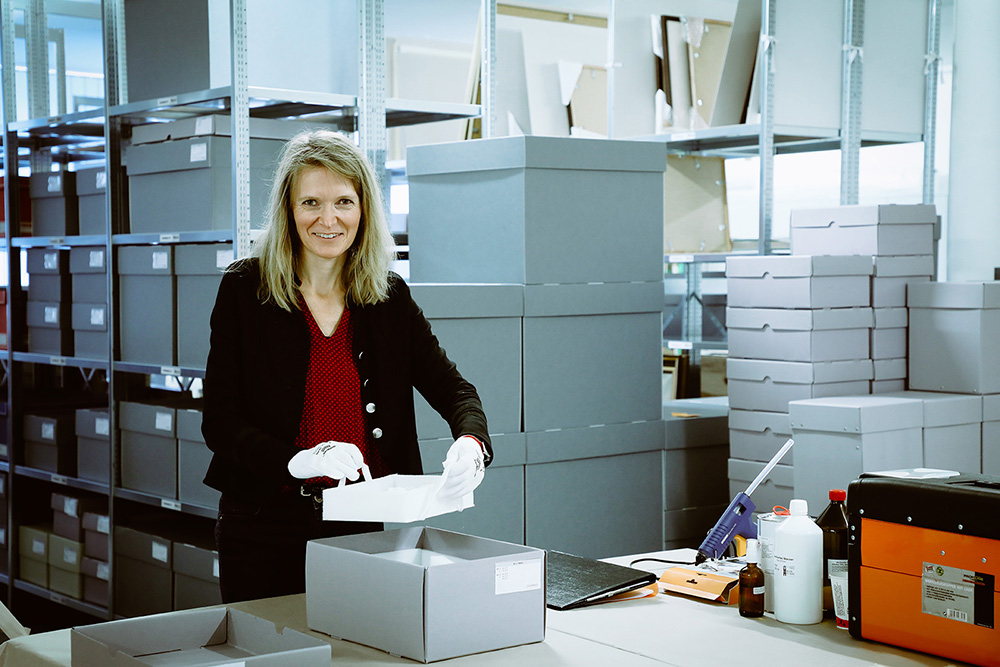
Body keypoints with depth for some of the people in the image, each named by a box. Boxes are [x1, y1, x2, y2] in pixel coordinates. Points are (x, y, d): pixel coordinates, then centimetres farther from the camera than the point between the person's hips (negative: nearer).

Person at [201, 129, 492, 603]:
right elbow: (219, 423, -9)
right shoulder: (243, 289, -4)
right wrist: (299, 461, -26)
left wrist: (470, 444, -22)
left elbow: (454, 389, 2)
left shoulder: (391, 297, 4)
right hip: (266, 528, -2)